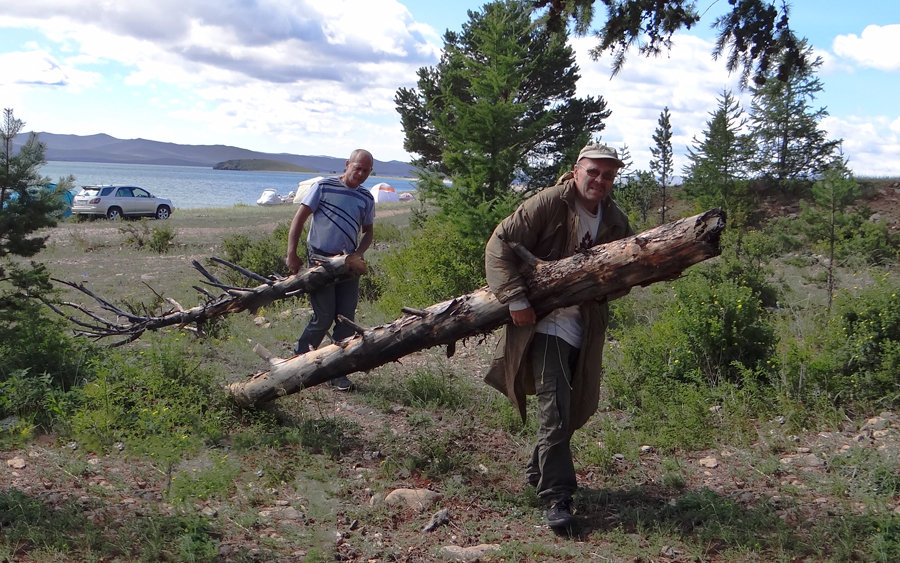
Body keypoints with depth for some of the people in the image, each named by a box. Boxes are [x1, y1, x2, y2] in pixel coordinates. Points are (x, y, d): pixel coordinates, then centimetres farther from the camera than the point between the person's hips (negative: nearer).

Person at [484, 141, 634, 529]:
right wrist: (515, 298, -21)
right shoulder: (549, 204, -11)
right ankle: (556, 496, -4)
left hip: (585, 328, 7)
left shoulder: (616, 222, 7)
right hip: (545, 320, -7)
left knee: (576, 406, 15)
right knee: (554, 409, -11)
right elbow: (500, 245, -14)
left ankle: (538, 471, 35)